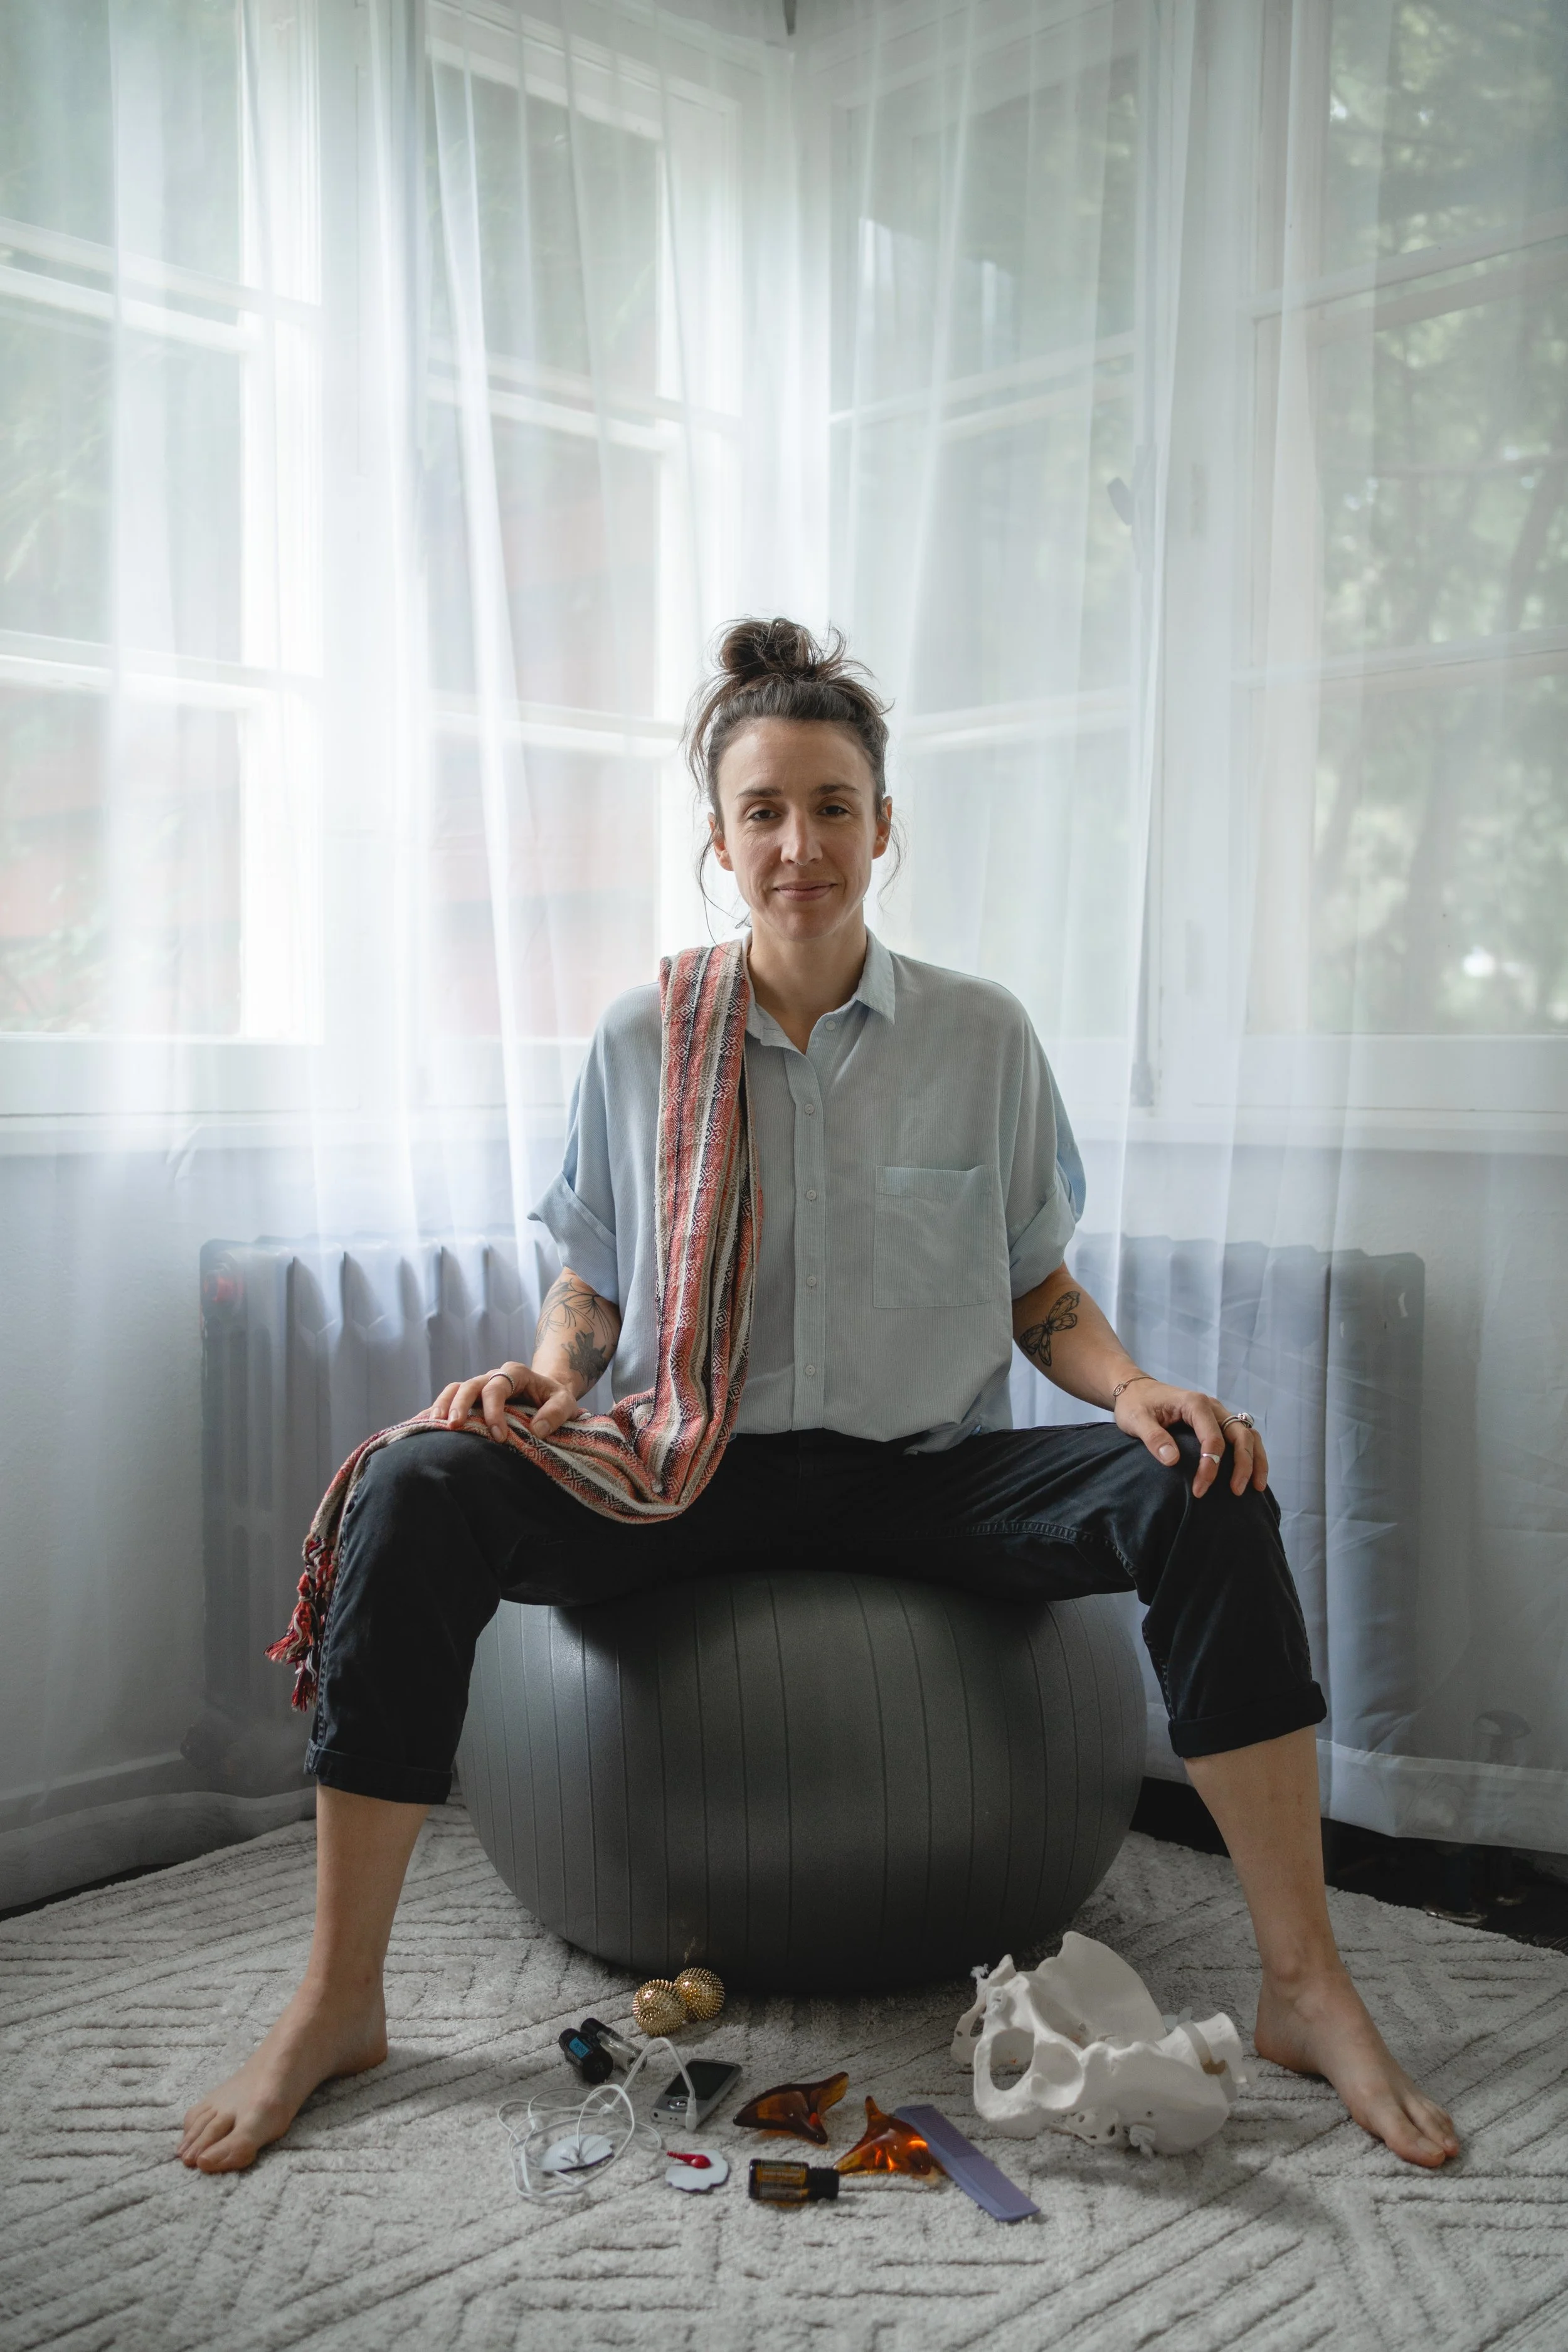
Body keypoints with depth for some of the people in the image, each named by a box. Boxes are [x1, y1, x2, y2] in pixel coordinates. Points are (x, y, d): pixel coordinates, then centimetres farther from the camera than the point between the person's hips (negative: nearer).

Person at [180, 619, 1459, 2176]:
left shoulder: (984, 1036, 4)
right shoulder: (638, 1042, 4)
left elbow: (1038, 1294, 8)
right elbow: (591, 1289, 11)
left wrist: (1135, 1389, -12)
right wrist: (547, 1374, -11)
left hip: (922, 1471, 1)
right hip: (689, 1467, 0)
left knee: (1204, 1498, -26)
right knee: (419, 1494, -27)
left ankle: (1303, 1988, -15)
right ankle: (337, 2002, -15)